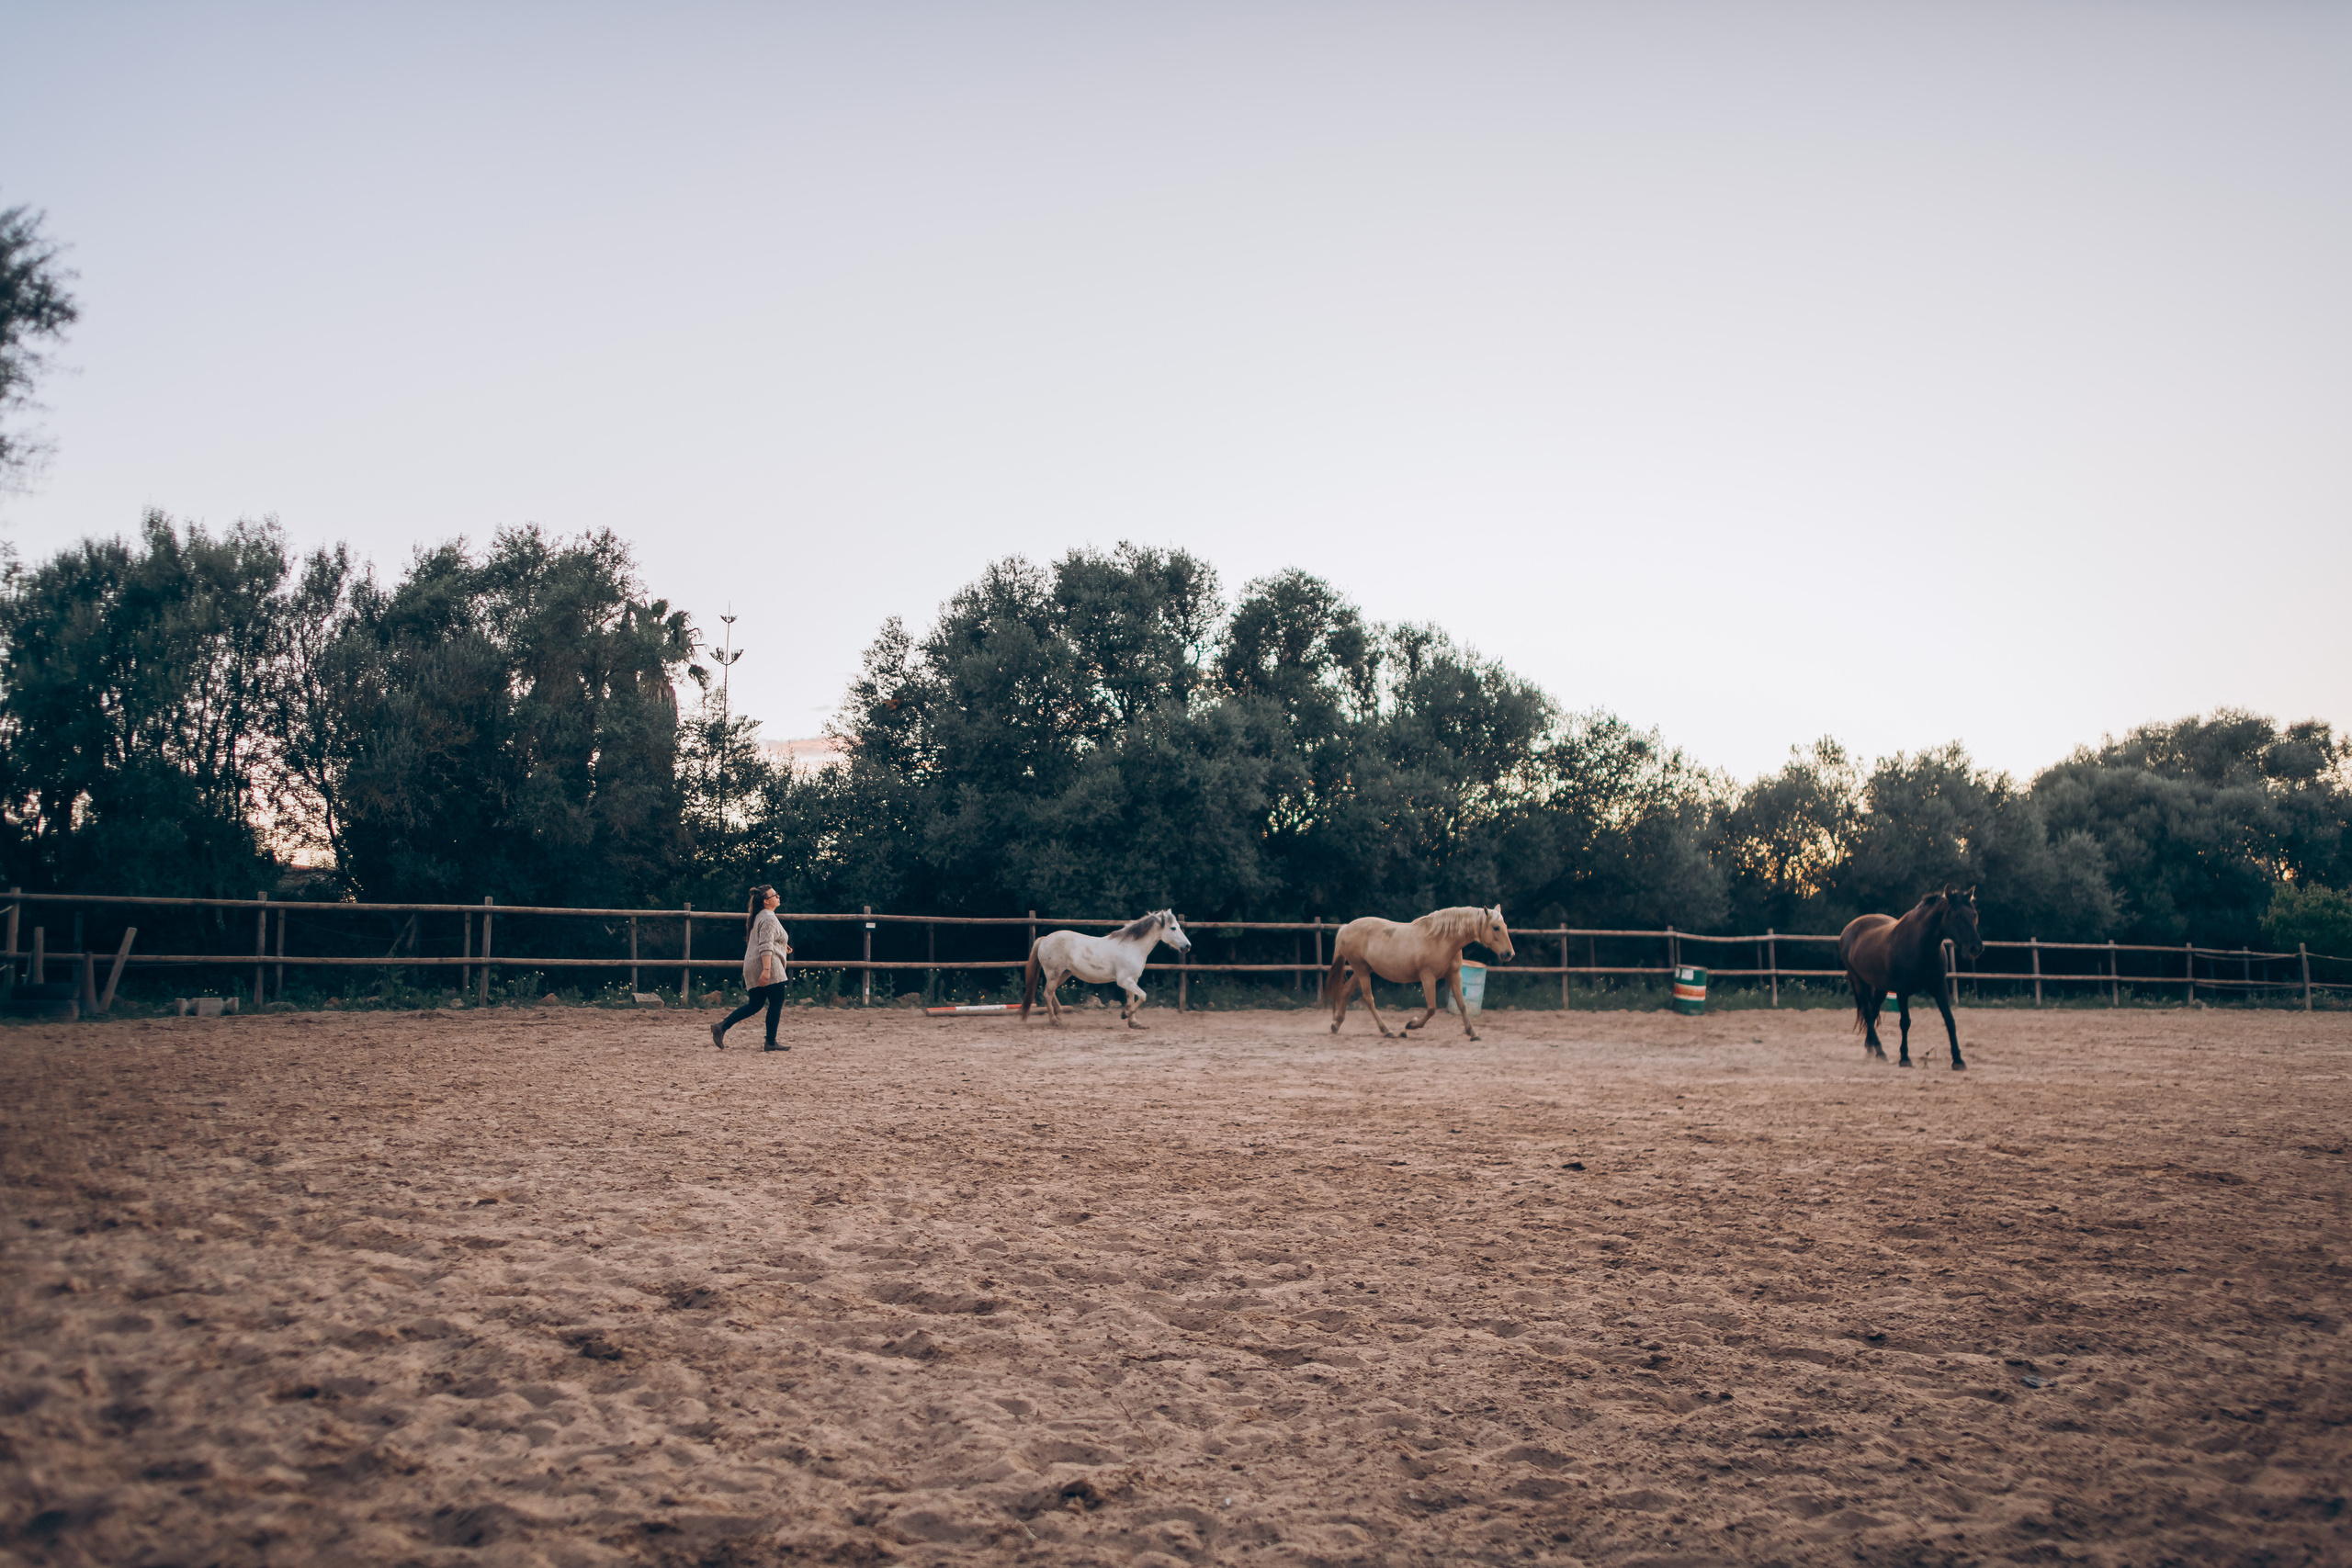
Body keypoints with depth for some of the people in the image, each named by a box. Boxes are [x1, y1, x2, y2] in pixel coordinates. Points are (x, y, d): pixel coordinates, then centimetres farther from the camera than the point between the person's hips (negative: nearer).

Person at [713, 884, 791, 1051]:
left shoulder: (760, 917, 20)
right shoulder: (769, 918, -12)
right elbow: (765, 946, -22)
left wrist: (781, 946, 32)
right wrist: (767, 970, -29)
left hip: (753, 967, 10)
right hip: (766, 965, -10)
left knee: (755, 1004, 12)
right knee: (777, 1002, -3)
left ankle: (722, 1026, 4)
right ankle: (771, 1043, -1)